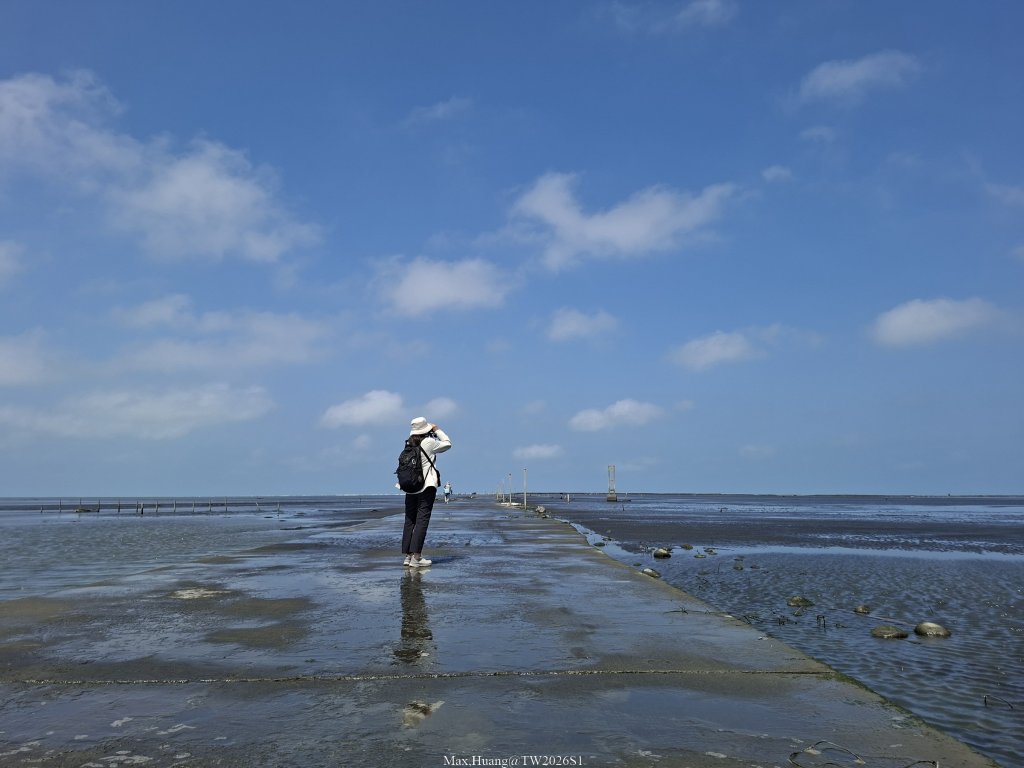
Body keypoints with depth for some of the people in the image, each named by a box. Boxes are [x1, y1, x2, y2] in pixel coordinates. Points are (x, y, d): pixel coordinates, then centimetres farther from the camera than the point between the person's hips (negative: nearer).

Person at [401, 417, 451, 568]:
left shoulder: (409, 445, 6)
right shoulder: (429, 442, -9)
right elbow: (447, 444, 3)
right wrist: (437, 430, 14)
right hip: (426, 487, -6)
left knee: (409, 520, 10)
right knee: (422, 520, -4)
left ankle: (408, 555, 12)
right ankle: (416, 557, -7)